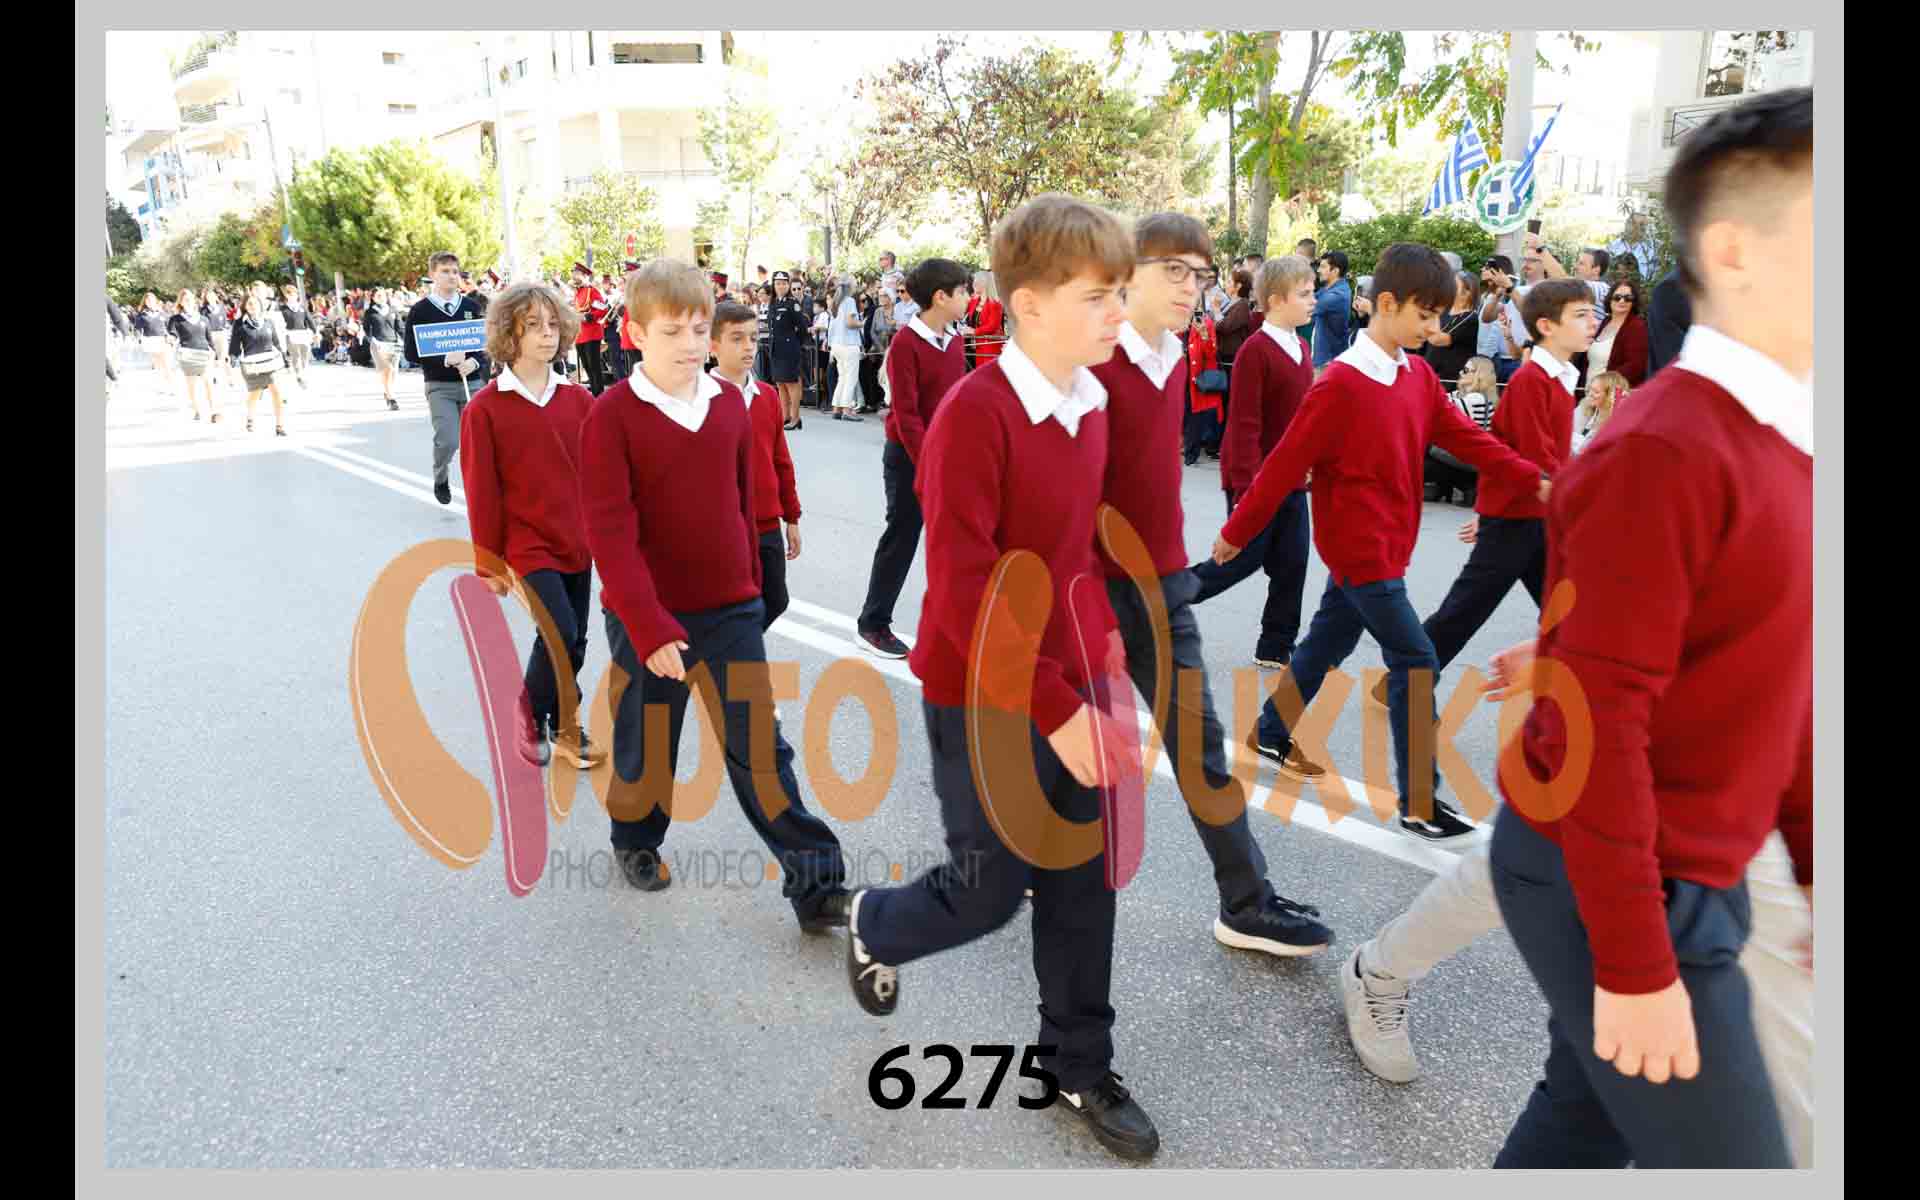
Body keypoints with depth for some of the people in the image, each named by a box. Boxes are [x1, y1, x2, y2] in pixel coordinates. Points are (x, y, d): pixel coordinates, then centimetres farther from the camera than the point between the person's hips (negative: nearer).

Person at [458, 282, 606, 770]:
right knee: (560, 632, -15)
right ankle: (531, 709, 12)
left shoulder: (579, 399, 1)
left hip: (578, 541, 4)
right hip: (529, 543, -4)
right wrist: (489, 563, -5)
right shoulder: (484, 409, -9)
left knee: (575, 640, 11)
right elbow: (482, 492, -7)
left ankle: (563, 726, 30)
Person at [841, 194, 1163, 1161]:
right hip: (984, 698, -7)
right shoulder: (974, 413, -22)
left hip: (1067, 685, 7)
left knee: (1082, 882, 14)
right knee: (991, 890, 8)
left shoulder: (1090, 404, 3)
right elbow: (962, 589, -25)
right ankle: (873, 928, 42)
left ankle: (1078, 1065, 35)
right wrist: (1054, 708, -25)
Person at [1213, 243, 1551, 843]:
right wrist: (1237, 531, -11)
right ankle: (1418, 800, 3)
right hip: (1360, 546, -8)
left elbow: (1465, 436, 7)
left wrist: (1534, 480, -2)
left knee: (1328, 640, 20)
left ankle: (1271, 732, 38)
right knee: (1415, 660, -6)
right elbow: (1285, 464, -17)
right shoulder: (1340, 384, -20)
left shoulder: (1419, 375, 5)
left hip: (1384, 544, 9)